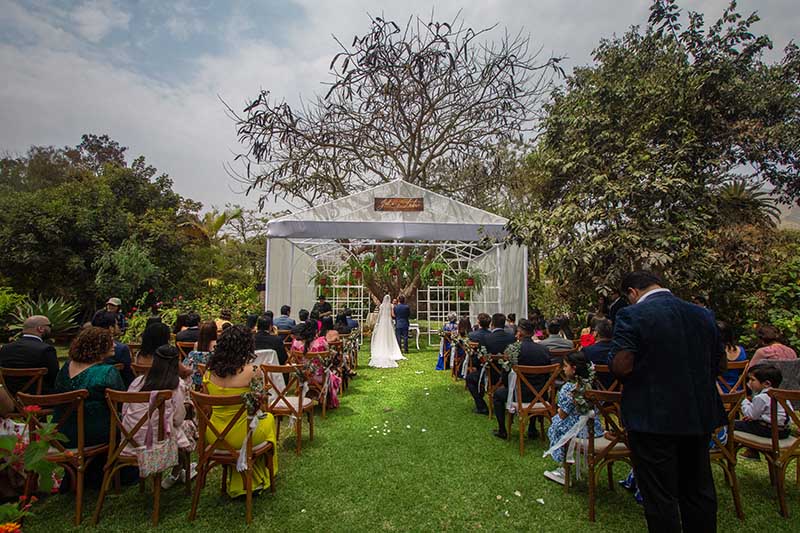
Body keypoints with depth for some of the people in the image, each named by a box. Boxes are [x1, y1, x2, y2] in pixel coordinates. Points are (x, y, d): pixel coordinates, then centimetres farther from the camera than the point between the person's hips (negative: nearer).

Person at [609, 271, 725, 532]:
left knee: (660, 497, 7)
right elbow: (716, 363, 12)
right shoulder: (703, 315, 4)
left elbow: (621, 366, -22)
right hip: (699, 417, 7)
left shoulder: (632, 316, -16)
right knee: (699, 491, 21)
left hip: (652, 419, -6)